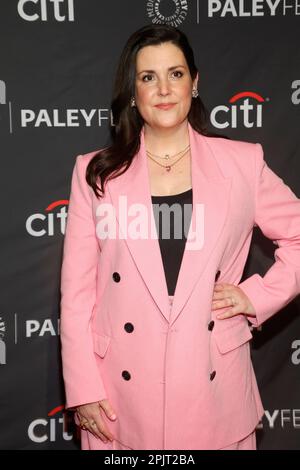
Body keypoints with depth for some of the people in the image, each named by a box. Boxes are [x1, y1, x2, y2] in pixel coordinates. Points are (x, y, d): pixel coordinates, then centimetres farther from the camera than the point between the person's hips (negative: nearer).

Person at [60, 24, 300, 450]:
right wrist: (83, 386, -4)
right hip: (122, 390, 0)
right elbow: (77, 289, -1)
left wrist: (259, 295, -3)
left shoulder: (242, 162, 0)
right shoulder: (97, 171, 0)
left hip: (213, 387, 1)